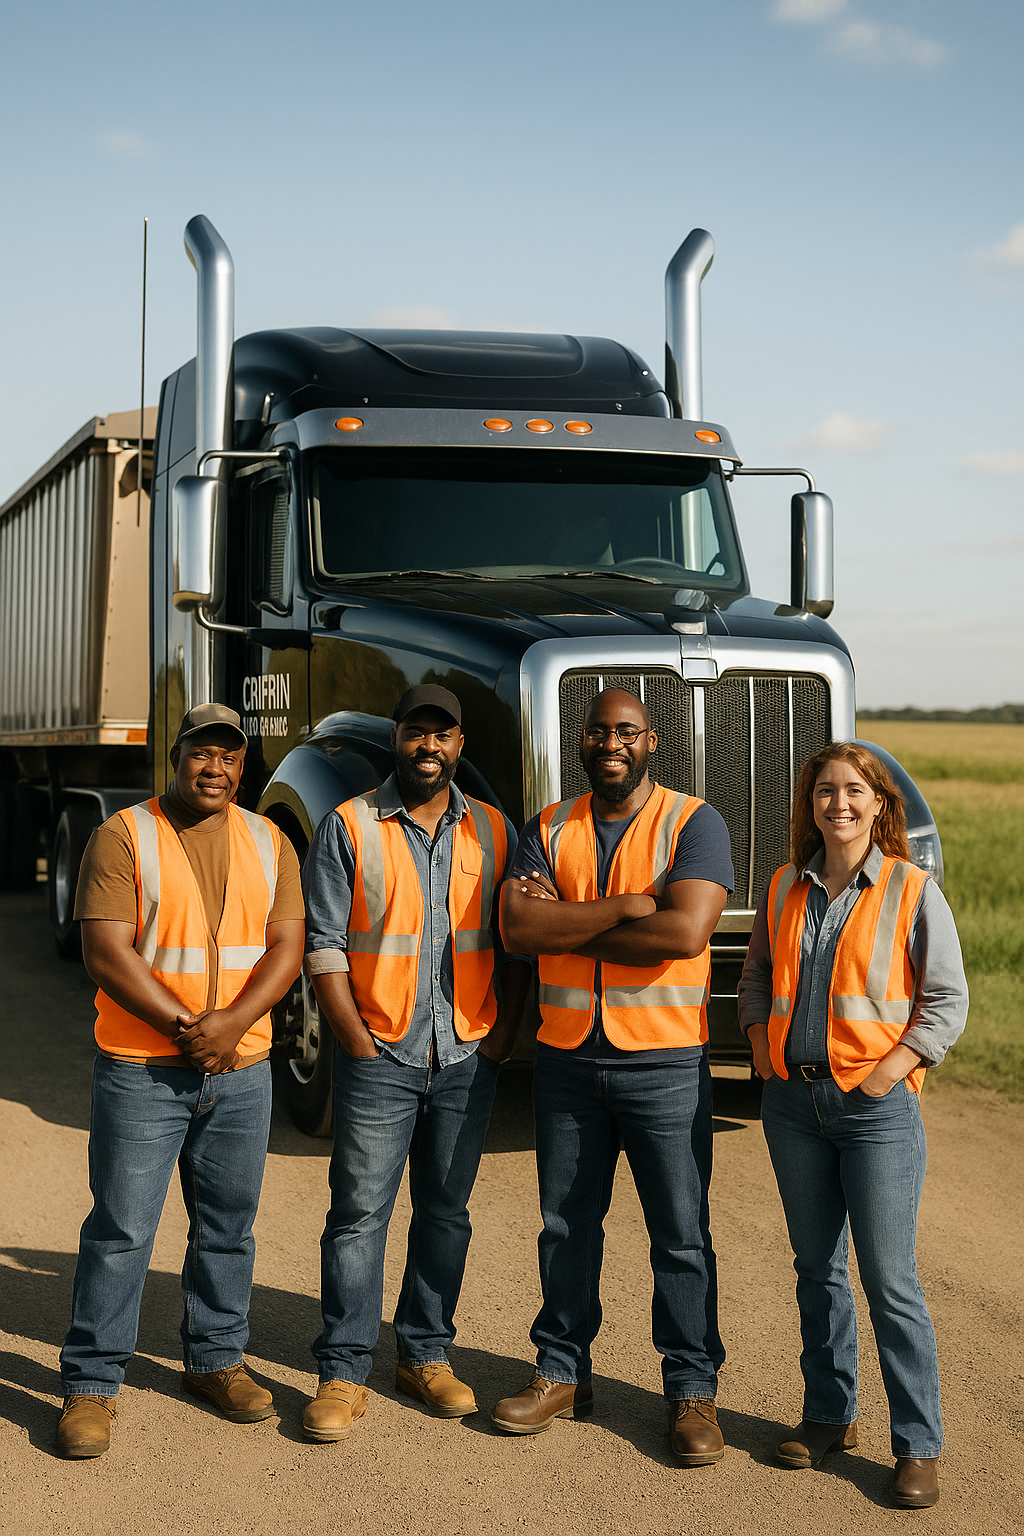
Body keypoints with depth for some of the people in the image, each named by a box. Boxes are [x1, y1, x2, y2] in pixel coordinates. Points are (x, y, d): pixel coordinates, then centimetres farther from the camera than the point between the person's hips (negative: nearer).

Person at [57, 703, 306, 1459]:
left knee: (229, 1225, 12)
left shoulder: (268, 843, 8)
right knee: (121, 1231, -2)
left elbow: (287, 946, 1)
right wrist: (183, 1026, -16)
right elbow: (106, 951, -11)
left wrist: (232, 1023, -14)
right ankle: (92, 1384, 8)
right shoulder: (124, 836, -4)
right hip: (141, 1070, -4)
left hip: (241, 1067, 4)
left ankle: (216, 1360, 28)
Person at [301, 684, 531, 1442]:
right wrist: (357, 1040, -9)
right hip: (380, 1055, -3)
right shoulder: (348, 827, 0)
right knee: (360, 1211, -3)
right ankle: (344, 1374, 4)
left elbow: (517, 944, 10)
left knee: (447, 1209, 10)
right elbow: (324, 944, -4)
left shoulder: (494, 832, 8)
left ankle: (427, 1355, 22)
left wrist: (502, 1037, 1)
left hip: (468, 1058, 3)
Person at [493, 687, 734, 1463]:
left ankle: (693, 1391, 15)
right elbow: (518, 926, -9)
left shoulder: (693, 823, -4)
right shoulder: (550, 829, 7)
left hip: (665, 1060, -3)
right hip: (567, 1058, 4)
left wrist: (566, 924, -12)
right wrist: (627, 907, -16)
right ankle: (562, 1372, 27)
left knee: (682, 1235, 3)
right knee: (567, 1225, 13)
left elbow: (684, 932, -19)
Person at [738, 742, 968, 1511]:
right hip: (794, 1100, 5)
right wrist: (762, 1045, 4)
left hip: (877, 1104, -4)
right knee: (818, 1267, 13)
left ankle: (919, 1446, 6)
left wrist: (885, 1072, -12)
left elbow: (948, 1001, -5)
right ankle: (831, 1415, 27)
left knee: (890, 1279, -4)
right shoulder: (785, 889, 8)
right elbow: (757, 976, 20)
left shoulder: (913, 891, -5)